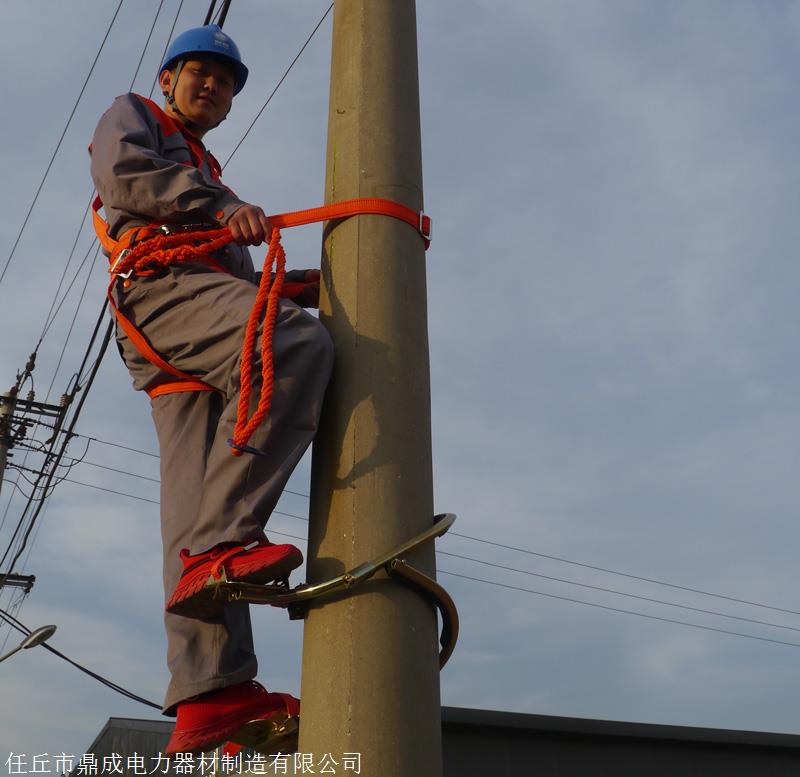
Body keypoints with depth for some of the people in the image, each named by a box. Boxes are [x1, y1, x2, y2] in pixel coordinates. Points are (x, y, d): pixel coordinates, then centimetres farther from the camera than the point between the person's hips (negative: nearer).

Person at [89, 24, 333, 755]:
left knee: (200, 503, -10)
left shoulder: (209, 171, 42)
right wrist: (219, 202, -10)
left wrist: (313, 281, 19)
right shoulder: (132, 115, 24)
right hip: (159, 282, -7)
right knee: (298, 343, -33)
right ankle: (217, 544, -38)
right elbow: (125, 173, -1)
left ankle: (209, 698, -18)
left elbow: (240, 278, 32)